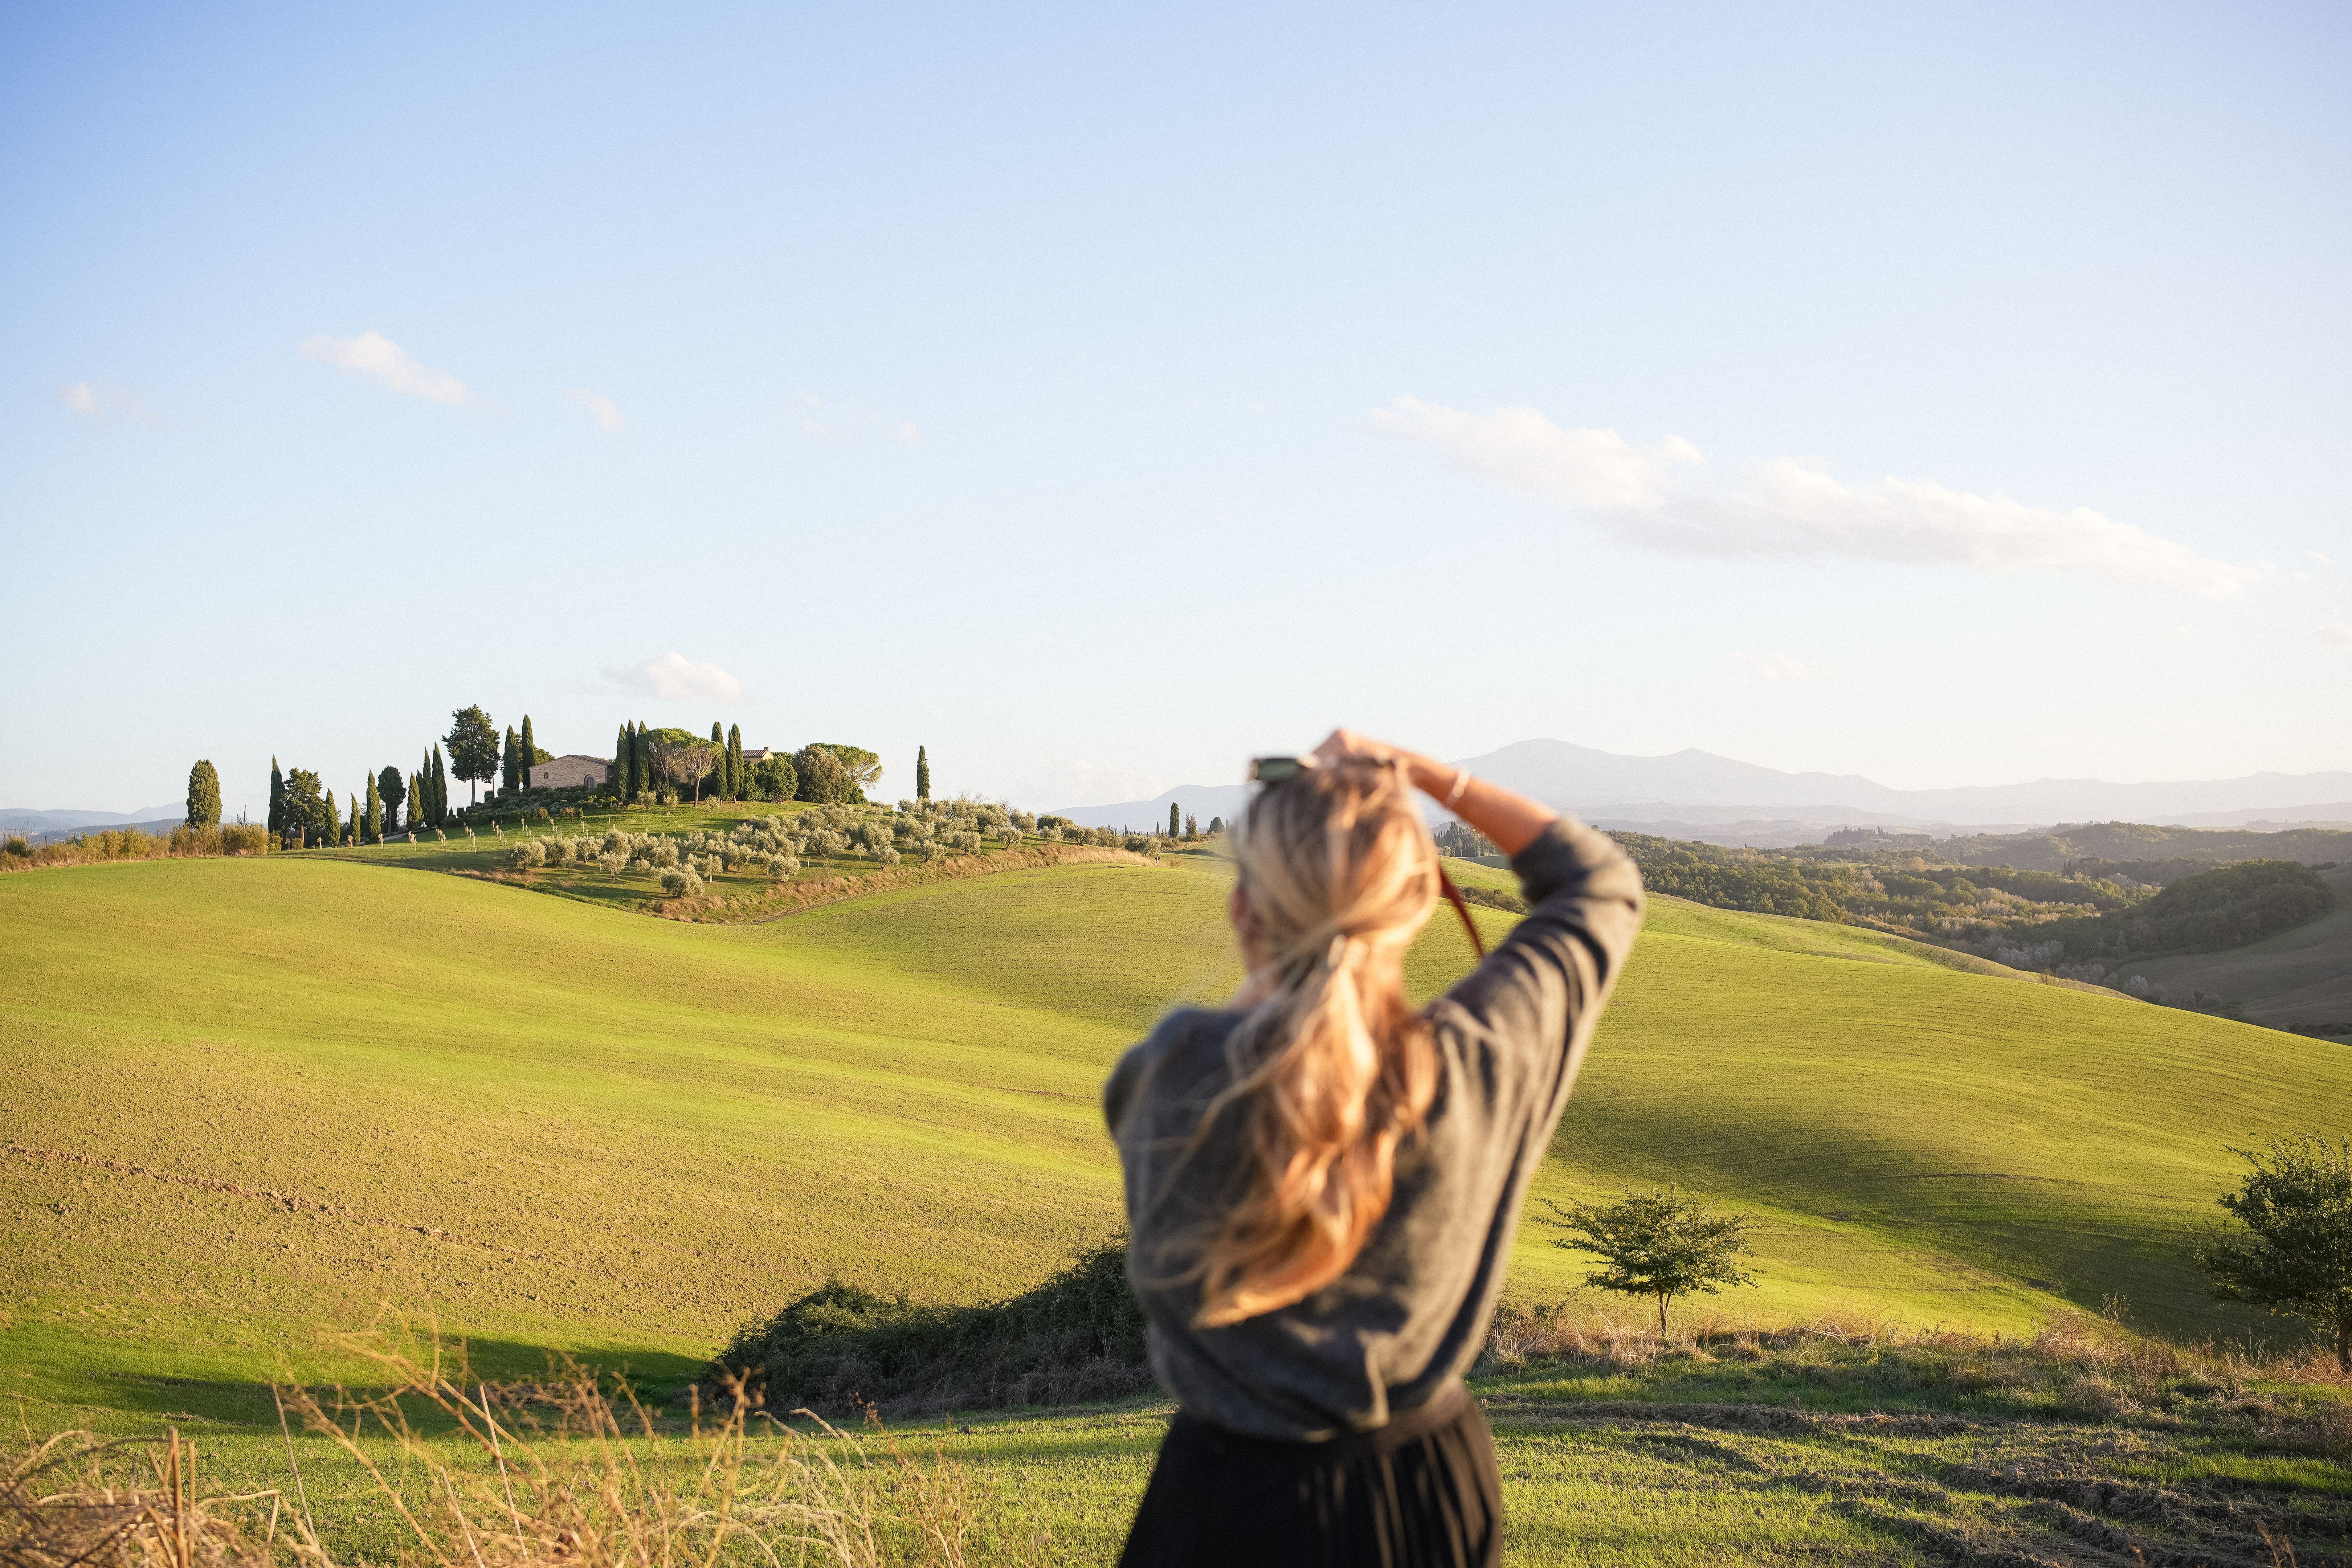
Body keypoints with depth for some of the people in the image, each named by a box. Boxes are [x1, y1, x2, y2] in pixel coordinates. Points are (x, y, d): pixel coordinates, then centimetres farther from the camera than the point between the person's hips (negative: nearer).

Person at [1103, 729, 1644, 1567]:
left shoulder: (1173, 1072, -22)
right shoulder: (1472, 1062, -17)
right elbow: (1602, 884, 2)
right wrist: (1422, 773, 2)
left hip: (1242, 1500, -2)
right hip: (1435, 1486, 2)